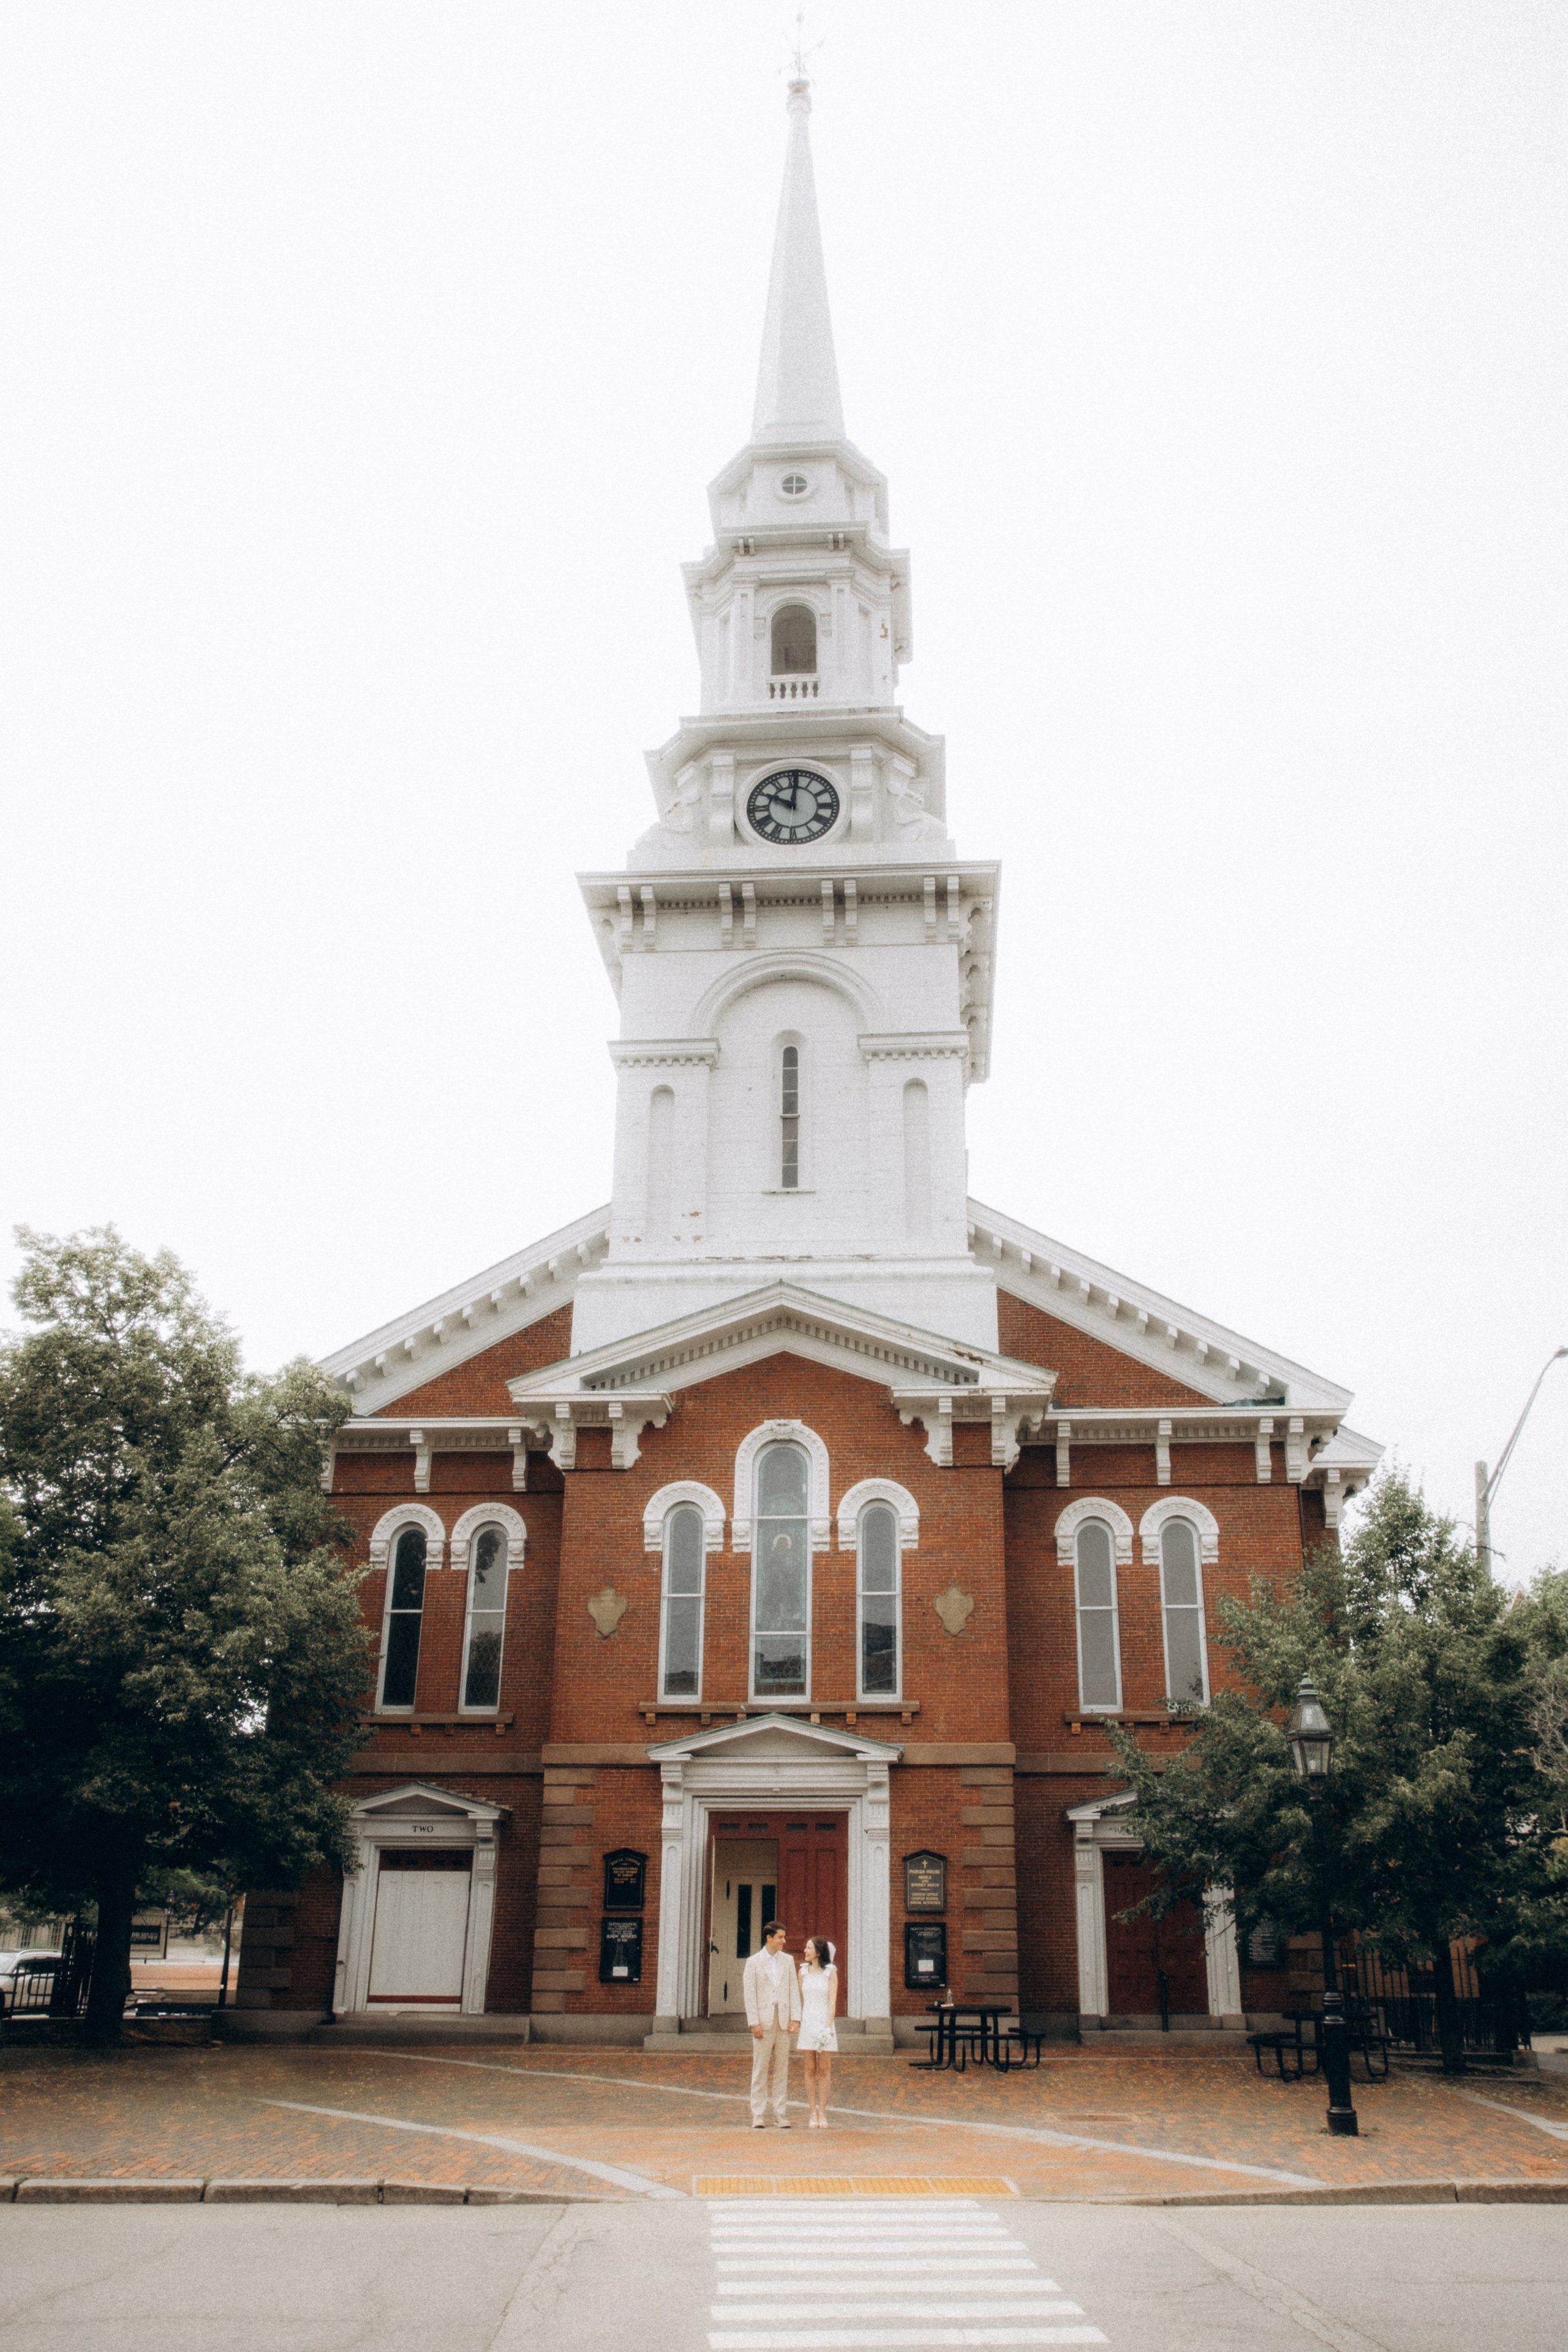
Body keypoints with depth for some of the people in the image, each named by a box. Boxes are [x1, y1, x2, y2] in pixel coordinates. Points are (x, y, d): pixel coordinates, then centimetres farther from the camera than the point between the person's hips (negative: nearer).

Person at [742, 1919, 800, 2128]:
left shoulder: (788, 1960, 11)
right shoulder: (753, 1962, 2)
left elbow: (794, 1990, 9)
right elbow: (750, 1995, -2)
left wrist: (795, 2018, -1)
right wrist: (754, 2023, -9)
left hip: (784, 2022, 3)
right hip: (763, 2022, -3)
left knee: (782, 2070, 5)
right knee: (760, 2070, -1)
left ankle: (781, 2115, 9)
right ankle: (758, 2116, 4)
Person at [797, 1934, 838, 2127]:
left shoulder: (831, 1972, -3)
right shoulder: (804, 1971, 7)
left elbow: (832, 2001, -7)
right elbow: (800, 2000, 11)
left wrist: (829, 2027, -16)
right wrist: (797, 2024, 6)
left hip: (824, 2022, -3)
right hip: (806, 2023, 3)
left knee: (824, 2070, 0)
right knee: (810, 2070, 2)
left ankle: (822, 2113, 6)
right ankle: (813, 2114, 6)